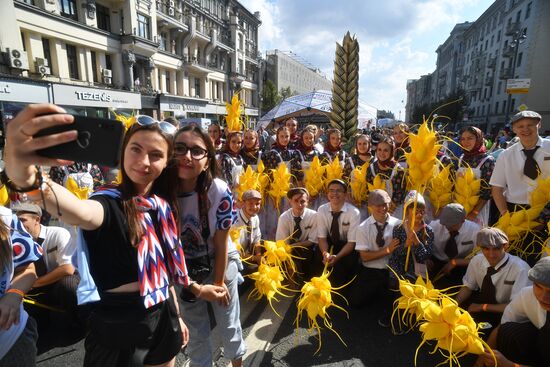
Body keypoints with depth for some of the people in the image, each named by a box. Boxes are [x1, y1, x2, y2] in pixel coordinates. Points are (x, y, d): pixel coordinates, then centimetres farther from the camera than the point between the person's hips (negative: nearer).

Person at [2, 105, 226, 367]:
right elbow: (82, 214, -44)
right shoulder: (110, 202, -18)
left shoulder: (161, 205, 0)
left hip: (162, 319, 6)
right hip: (119, 326, -5)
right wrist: (26, 178, -64)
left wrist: (176, 315, 16)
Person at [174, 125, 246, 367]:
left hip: (219, 263, -1)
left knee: (229, 324, 14)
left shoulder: (219, 192, -27)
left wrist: (219, 281, -7)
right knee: (195, 332, 15)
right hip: (183, 268, 2)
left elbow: (221, 243, -16)